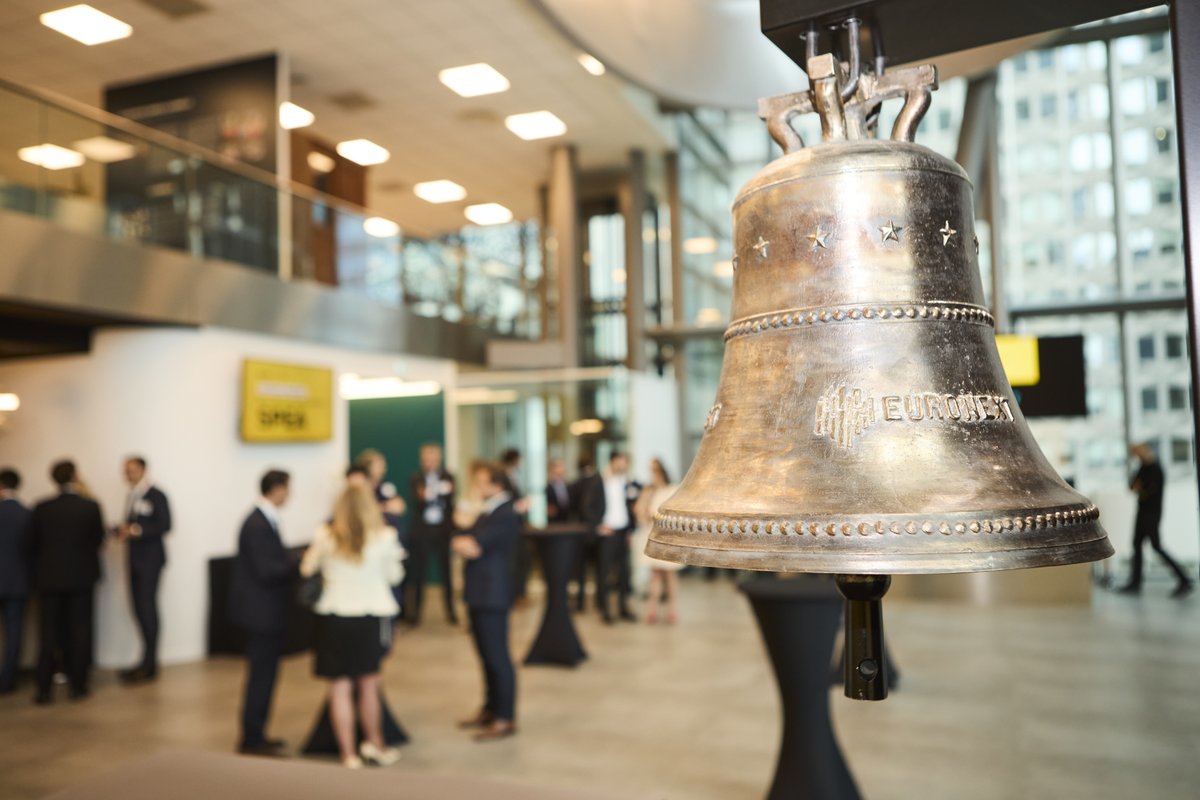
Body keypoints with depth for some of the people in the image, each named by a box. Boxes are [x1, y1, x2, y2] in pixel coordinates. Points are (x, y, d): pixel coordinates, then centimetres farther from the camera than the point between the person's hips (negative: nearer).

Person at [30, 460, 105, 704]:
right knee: (80, 632, 8)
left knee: (48, 634, 8)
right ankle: (78, 685, 12)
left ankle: (44, 689, 9)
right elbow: (98, 539, -2)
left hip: (49, 578, 1)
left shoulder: (41, 509, -7)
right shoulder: (90, 506, -10)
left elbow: (34, 543, 1)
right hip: (82, 577, -1)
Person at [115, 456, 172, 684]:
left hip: (151, 558, -7)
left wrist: (136, 531, -19)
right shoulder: (131, 497, 15)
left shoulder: (156, 495, -8)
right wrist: (123, 530, 0)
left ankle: (148, 664, 0)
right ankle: (149, 662, 16)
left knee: (147, 607, -6)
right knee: (139, 608, 8)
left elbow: (164, 526, -13)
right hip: (135, 559, 7)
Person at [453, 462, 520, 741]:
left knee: (498, 658, -1)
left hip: (493, 595, -9)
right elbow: (466, 545, 12)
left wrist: (464, 542, -2)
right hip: (479, 594, 9)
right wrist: (466, 543, -9)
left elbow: (473, 547, -21)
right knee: (487, 655, 17)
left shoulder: (506, 515, -17)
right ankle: (491, 709, 29)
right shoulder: (486, 511, 14)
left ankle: (505, 719, 8)